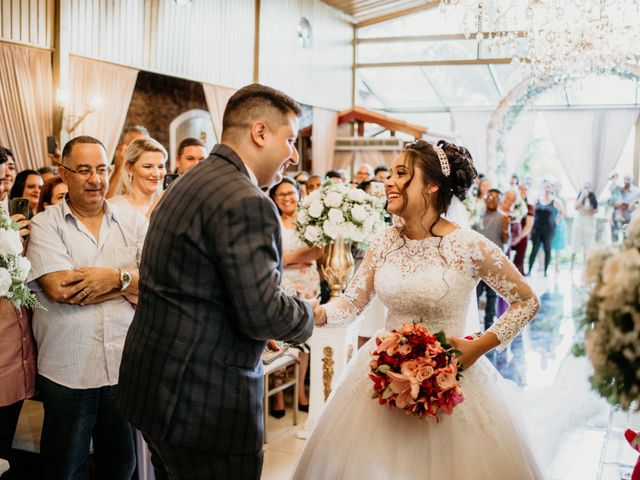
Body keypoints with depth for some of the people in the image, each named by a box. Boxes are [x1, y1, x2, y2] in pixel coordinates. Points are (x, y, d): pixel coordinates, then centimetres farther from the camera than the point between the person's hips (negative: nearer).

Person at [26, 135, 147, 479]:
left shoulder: (134, 222, 6)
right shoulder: (45, 224, -2)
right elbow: (59, 289, -16)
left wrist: (116, 277, -18)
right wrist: (133, 282, -11)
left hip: (127, 366, 2)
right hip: (66, 372, -2)